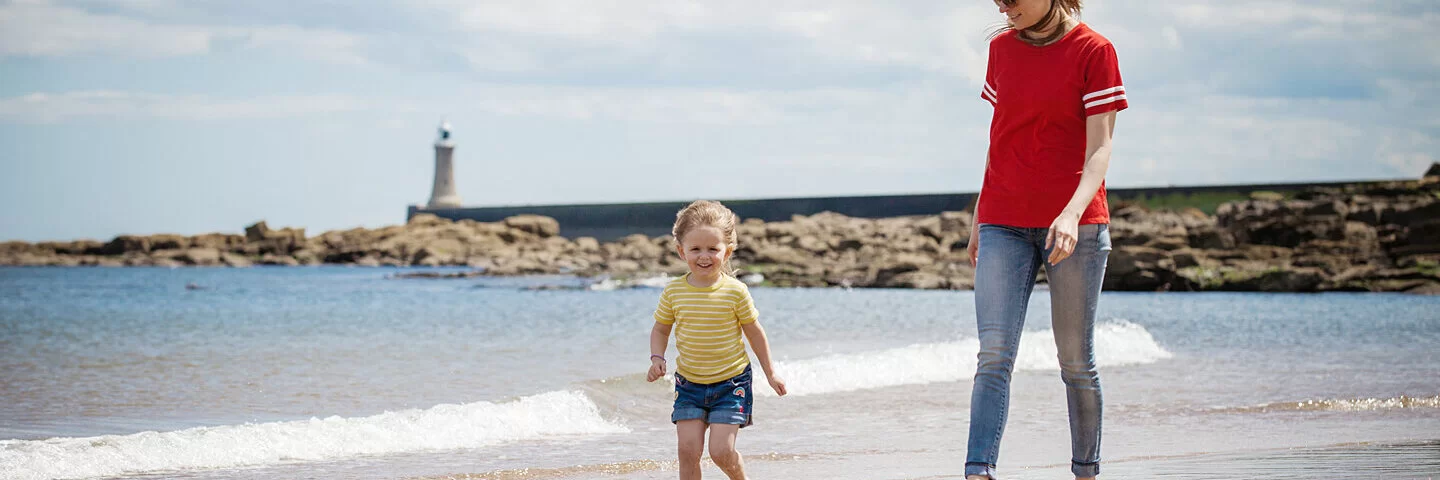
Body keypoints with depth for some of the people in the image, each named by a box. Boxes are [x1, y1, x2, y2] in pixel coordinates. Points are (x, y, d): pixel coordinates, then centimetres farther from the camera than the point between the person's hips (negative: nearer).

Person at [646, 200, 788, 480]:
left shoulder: (734, 291, -12)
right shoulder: (674, 292, -5)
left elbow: (754, 331, 1)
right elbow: (660, 330, 9)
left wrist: (770, 373, 7)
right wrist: (657, 359, -10)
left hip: (731, 383, -3)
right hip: (689, 384, 3)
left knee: (721, 451, -8)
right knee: (688, 450, -5)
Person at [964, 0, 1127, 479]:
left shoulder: (1094, 51, -4)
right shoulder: (1002, 48, 10)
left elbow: (1099, 148, -9)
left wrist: (1072, 213, -24)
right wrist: (979, 217, 18)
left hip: (1075, 225, -3)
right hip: (1004, 225, 3)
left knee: (1076, 361, 5)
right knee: (994, 354, -11)